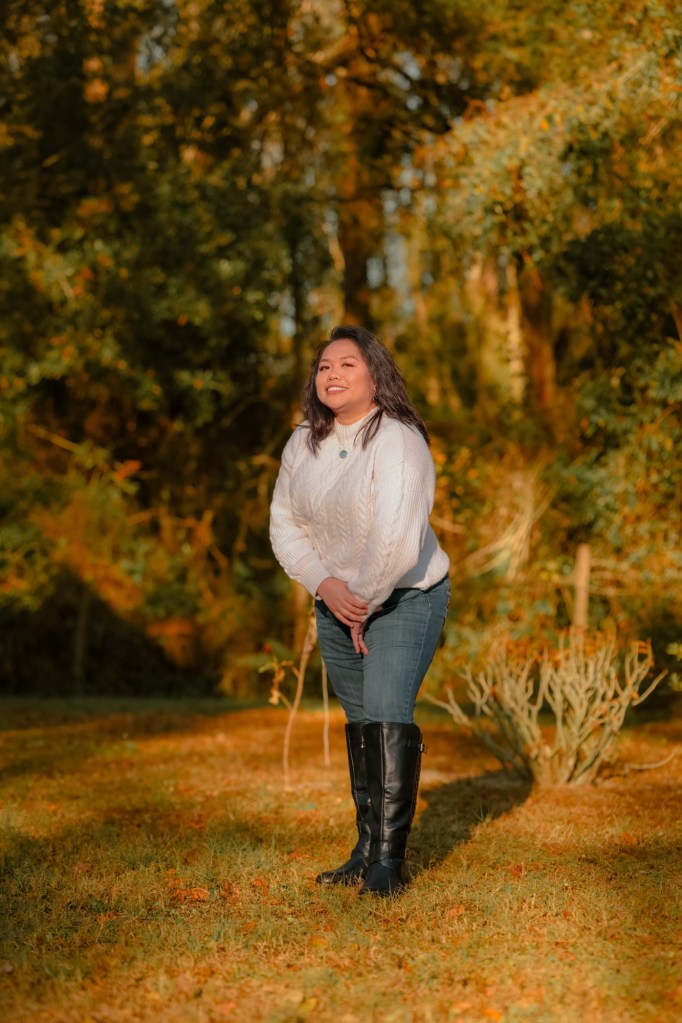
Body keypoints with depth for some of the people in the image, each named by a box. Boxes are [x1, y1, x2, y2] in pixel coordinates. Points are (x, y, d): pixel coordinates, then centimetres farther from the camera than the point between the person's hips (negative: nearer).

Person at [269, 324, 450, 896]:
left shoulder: (398, 441, -21)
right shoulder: (303, 445, 1)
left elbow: (397, 542, -27)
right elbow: (285, 524, 3)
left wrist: (364, 603, -17)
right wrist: (327, 586, -11)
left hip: (404, 598, -6)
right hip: (336, 603, 7)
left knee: (387, 717, -16)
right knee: (359, 724, 11)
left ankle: (390, 857, -9)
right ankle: (366, 850, 19)